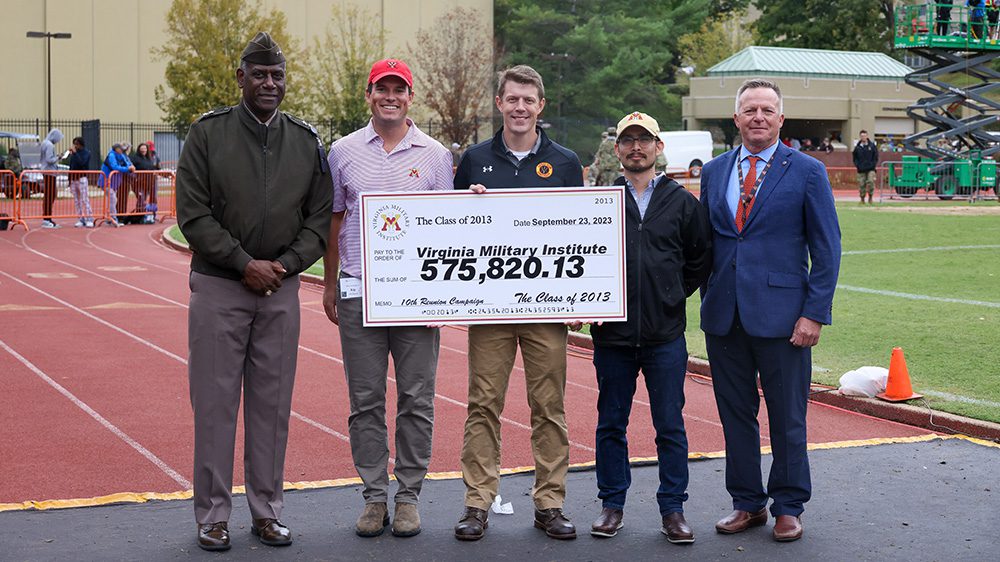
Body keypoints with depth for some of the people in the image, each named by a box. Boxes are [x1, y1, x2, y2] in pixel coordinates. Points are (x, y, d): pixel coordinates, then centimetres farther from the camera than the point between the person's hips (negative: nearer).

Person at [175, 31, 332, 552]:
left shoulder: (306, 141, 7)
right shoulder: (208, 133, -2)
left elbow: (320, 217, 8)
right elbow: (193, 213, -7)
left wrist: (286, 264, -7)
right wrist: (245, 263, -13)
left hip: (280, 291, 3)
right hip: (217, 288, -3)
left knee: (272, 404, 8)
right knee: (215, 402, 1)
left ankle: (267, 511, 19)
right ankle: (213, 515, 11)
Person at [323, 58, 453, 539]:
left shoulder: (434, 155, 5)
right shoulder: (344, 151, 8)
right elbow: (333, 220, 13)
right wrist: (330, 284, 11)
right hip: (358, 291, 1)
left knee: (416, 400, 3)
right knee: (366, 400, 4)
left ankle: (408, 495, 12)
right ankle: (374, 495, 13)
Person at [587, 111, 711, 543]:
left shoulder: (682, 203, 5)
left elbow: (700, 261, 13)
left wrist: (673, 296, 7)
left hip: (666, 336, 0)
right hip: (612, 334, 0)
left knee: (670, 427, 3)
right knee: (611, 425, 8)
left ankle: (673, 509, 13)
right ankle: (612, 505, 20)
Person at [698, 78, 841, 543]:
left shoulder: (807, 171, -1)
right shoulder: (714, 172, 10)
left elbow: (827, 248, -3)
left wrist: (815, 312, -10)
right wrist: (708, 299, 9)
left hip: (781, 313, -4)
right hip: (724, 314, 4)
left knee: (787, 417, 4)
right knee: (735, 413, 10)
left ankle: (788, 508, 18)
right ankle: (747, 503, 23)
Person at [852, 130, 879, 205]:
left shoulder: (872, 145, 3)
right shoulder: (857, 147, 5)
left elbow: (876, 157, 7)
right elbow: (855, 158, 12)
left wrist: (873, 165, -4)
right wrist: (857, 165, -3)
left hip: (871, 169, -1)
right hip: (861, 170, 1)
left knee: (871, 182, -17)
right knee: (861, 184, 0)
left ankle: (870, 197, 0)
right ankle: (862, 199, 14)